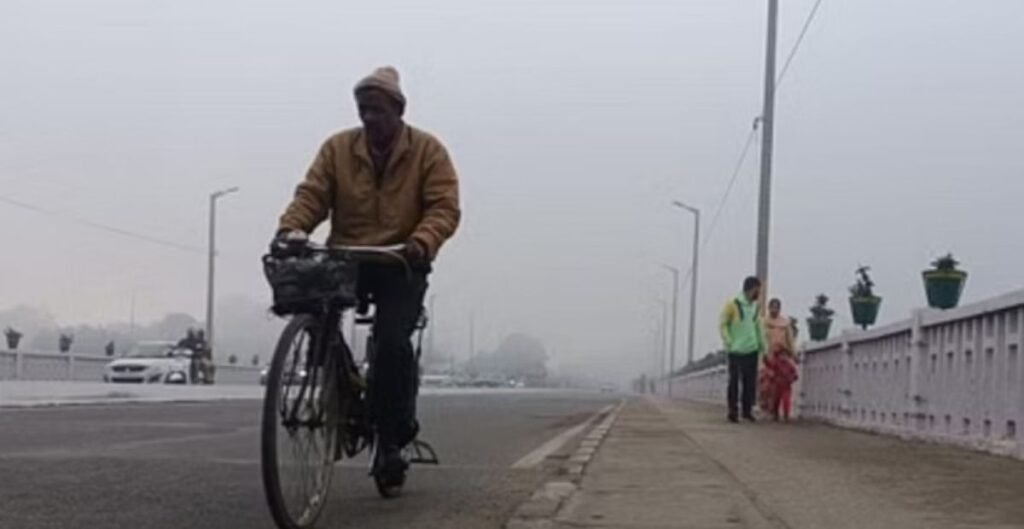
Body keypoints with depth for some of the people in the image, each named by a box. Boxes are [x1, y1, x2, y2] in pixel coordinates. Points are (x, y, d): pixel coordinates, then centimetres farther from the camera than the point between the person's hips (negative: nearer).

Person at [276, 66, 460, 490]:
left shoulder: (428, 150, -1)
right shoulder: (337, 147, 5)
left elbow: (444, 207, -10)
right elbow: (311, 194, -3)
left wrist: (421, 242, -30)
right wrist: (290, 229, -23)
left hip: (401, 264, -3)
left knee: (392, 341, -22)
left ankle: (393, 436, -6)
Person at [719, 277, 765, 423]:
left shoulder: (756, 306, 10)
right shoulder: (732, 305, -8)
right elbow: (722, 324, -6)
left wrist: (762, 343, 12)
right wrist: (728, 342, -14)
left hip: (752, 350, 5)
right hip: (736, 351, -5)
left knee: (750, 382, 5)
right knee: (734, 381, -2)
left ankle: (747, 410, 15)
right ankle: (733, 412, 4)